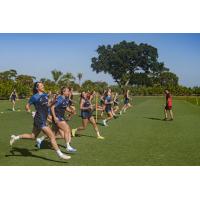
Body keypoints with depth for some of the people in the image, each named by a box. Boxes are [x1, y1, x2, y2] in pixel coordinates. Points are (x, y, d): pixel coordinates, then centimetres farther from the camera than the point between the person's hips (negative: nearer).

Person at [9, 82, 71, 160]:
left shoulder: (45, 95, 10)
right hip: (40, 120, -8)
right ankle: (60, 154, 1)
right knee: (52, 136, -7)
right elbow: (27, 106, -1)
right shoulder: (34, 97, -9)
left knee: (33, 136, 20)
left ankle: (15, 137, 33)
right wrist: (29, 110, -20)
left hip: (44, 119, 8)